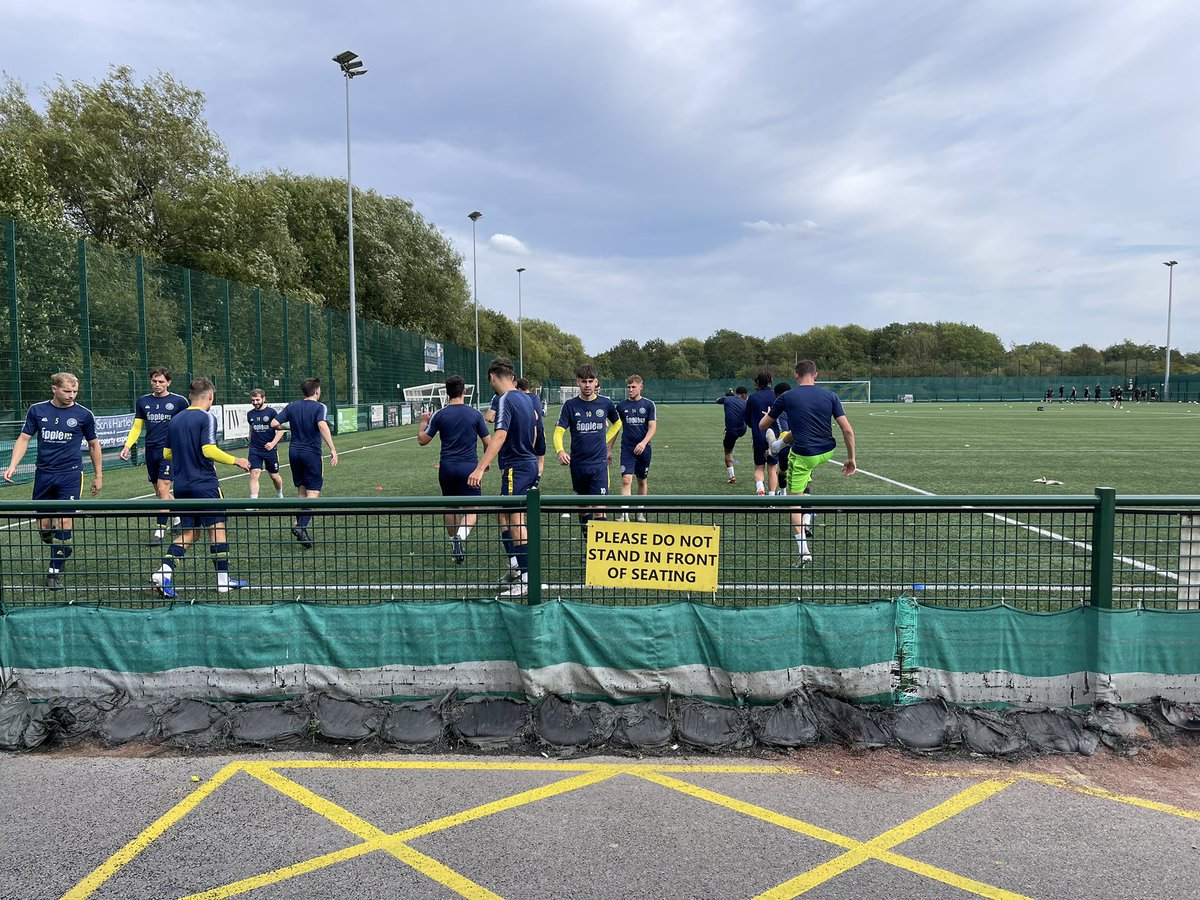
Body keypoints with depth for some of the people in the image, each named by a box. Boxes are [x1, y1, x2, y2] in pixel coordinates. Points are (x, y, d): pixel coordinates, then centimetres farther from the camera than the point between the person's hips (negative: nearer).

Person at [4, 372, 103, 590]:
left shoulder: (83, 414, 0)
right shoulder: (37, 410, 4)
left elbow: (93, 444, 10)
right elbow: (24, 439, 6)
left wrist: (98, 475, 10)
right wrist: (13, 465, -7)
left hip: (70, 475, -2)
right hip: (43, 474, 2)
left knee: (65, 521, -10)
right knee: (44, 526, 4)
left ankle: (55, 571, -2)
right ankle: (60, 553, 32)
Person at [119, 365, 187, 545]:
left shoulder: (179, 401, -3)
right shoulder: (143, 401, 9)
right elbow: (137, 427, 14)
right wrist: (127, 446, 1)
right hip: (151, 452, 5)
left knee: (163, 490, -12)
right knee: (159, 492, 11)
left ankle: (159, 530, -7)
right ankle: (178, 519, 31)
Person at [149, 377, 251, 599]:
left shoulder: (175, 419, 12)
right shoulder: (207, 417, -10)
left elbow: (166, 453, 16)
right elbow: (208, 450, -21)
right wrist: (236, 461, -10)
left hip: (181, 486, 7)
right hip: (204, 484, -7)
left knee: (190, 532, 13)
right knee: (217, 529, 3)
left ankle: (164, 572, -3)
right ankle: (223, 579, 7)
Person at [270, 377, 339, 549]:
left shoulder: (292, 406, 8)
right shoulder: (320, 407, -7)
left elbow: (274, 423, 3)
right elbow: (322, 425, -26)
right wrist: (333, 449, -29)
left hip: (294, 451, 6)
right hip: (311, 453, -5)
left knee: (301, 490, 17)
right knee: (313, 493, -4)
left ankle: (299, 524, 15)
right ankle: (301, 525, -21)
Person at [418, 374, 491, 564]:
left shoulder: (439, 415, -1)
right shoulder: (475, 414, -2)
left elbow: (422, 440, 4)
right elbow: (488, 442, 3)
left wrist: (424, 422, 22)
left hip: (447, 467, 2)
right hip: (469, 466, -2)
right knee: (471, 510, -2)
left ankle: (453, 541, 30)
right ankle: (462, 535, -29)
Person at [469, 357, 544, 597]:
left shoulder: (506, 400, -15)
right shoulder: (526, 398, 11)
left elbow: (500, 435, -27)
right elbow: (535, 431, 21)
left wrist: (481, 468, -32)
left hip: (515, 467, -9)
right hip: (529, 463, 9)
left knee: (515, 521, -7)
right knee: (503, 514, 19)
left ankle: (527, 579, -6)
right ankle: (514, 566, 24)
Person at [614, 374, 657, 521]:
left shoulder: (649, 404, 0)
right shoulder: (621, 406, 4)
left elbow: (653, 427, -6)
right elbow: (616, 428, 11)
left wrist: (643, 443, -22)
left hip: (644, 449, 0)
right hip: (627, 448, 0)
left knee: (642, 481, 11)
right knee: (626, 480, -14)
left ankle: (640, 511, 27)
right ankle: (625, 514, -19)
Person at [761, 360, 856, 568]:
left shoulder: (787, 397, -5)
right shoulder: (830, 395, -1)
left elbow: (762, 425, 6)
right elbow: (847, 430, -5)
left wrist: (769, 414, 29)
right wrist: (851, 458, 4)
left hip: (803, 455, -5)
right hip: (827, 451, 5)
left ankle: (803, 550, -3)